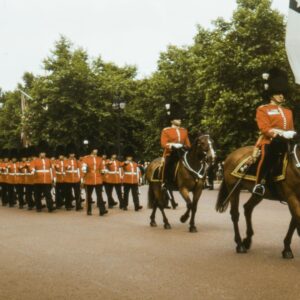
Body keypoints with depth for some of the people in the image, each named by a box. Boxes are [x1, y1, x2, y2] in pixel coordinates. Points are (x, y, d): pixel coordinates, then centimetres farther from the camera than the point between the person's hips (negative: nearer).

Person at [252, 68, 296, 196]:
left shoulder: (288, 111, 25)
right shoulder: (263, 109, 7)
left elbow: (291, 129, 26)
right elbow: (265, 129, -7)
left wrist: (292, 135, 3)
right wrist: (281, 133, -21)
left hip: (286, 141, 7)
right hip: (269, 141, -7)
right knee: (269, 152, -38)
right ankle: (260, 183, -30)